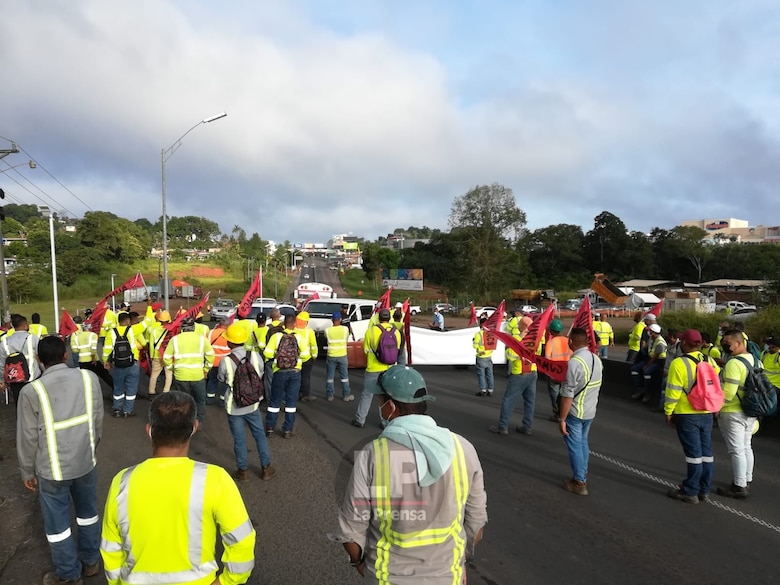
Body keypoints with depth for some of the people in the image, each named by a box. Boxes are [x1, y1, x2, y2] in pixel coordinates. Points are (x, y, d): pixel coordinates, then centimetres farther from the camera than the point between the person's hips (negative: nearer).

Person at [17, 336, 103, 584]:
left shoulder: (31, 391, -18)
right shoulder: (89, 378, -10)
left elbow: (28, 438, -9)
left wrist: (27, 472, 7)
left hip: (52, 469, -3)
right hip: (86, 461, 3)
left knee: (57, 524, 16)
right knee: (88, 512, 23)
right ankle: (91, 561, 41)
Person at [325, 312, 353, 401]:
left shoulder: (327, 330, -10)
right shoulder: (345, 329, -9)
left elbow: (326, 340, 4)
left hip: (331, 356, 0)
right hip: (342, 356, 0)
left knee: (330, 376, 11)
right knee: (344, 376, 10)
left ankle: (330, 395, 17)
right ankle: (346, 395, 14)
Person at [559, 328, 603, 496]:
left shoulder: (574, 362, -24)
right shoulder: (596, 359, 1)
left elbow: (567, 395, -23)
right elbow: (597, 387, 12)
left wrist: (562, 419, -16)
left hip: (575, 412, -8)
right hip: (591, 411, 8)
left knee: (575, 446, 5)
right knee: (583, 443, 21)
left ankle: (579, 483, 14)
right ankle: (582, 476, 32)